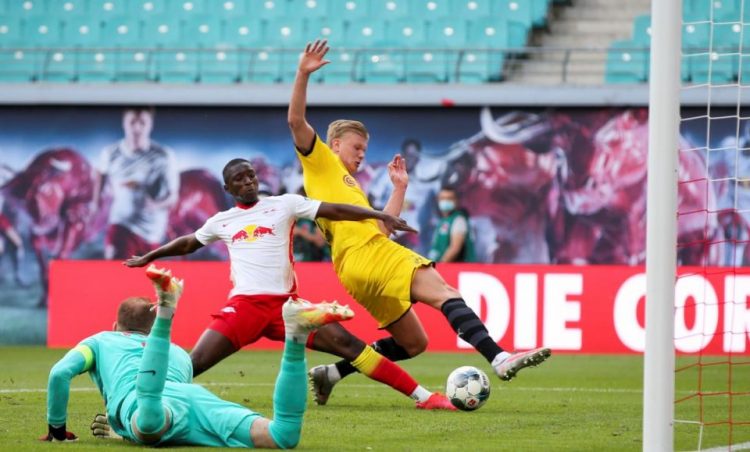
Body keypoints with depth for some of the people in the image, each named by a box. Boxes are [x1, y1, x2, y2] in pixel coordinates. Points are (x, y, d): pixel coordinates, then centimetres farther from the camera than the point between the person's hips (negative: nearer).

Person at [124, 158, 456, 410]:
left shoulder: (284, 205, 7)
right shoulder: (221, 222, 15)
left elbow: (333, 211, -1)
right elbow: (188, 243, 33)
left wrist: (380, 216, -11)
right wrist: (148, 258, 43)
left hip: (285, 303, -1)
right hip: (244, 305, 2)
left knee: (347, 344, -12)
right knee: (193, 365, -12)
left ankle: (422, 396, -13)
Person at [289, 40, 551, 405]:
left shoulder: (351, 188, 34)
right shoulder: (320, 163, 12)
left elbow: (382, 227, 27)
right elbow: (296, 121, -2)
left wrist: (399, 188, 29)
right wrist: (303, 75, -11)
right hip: (365, 255, -9)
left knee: (413, 343, 13)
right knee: (441, 291, -24)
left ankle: (330, 374, 13)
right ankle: (499, 359, -42)